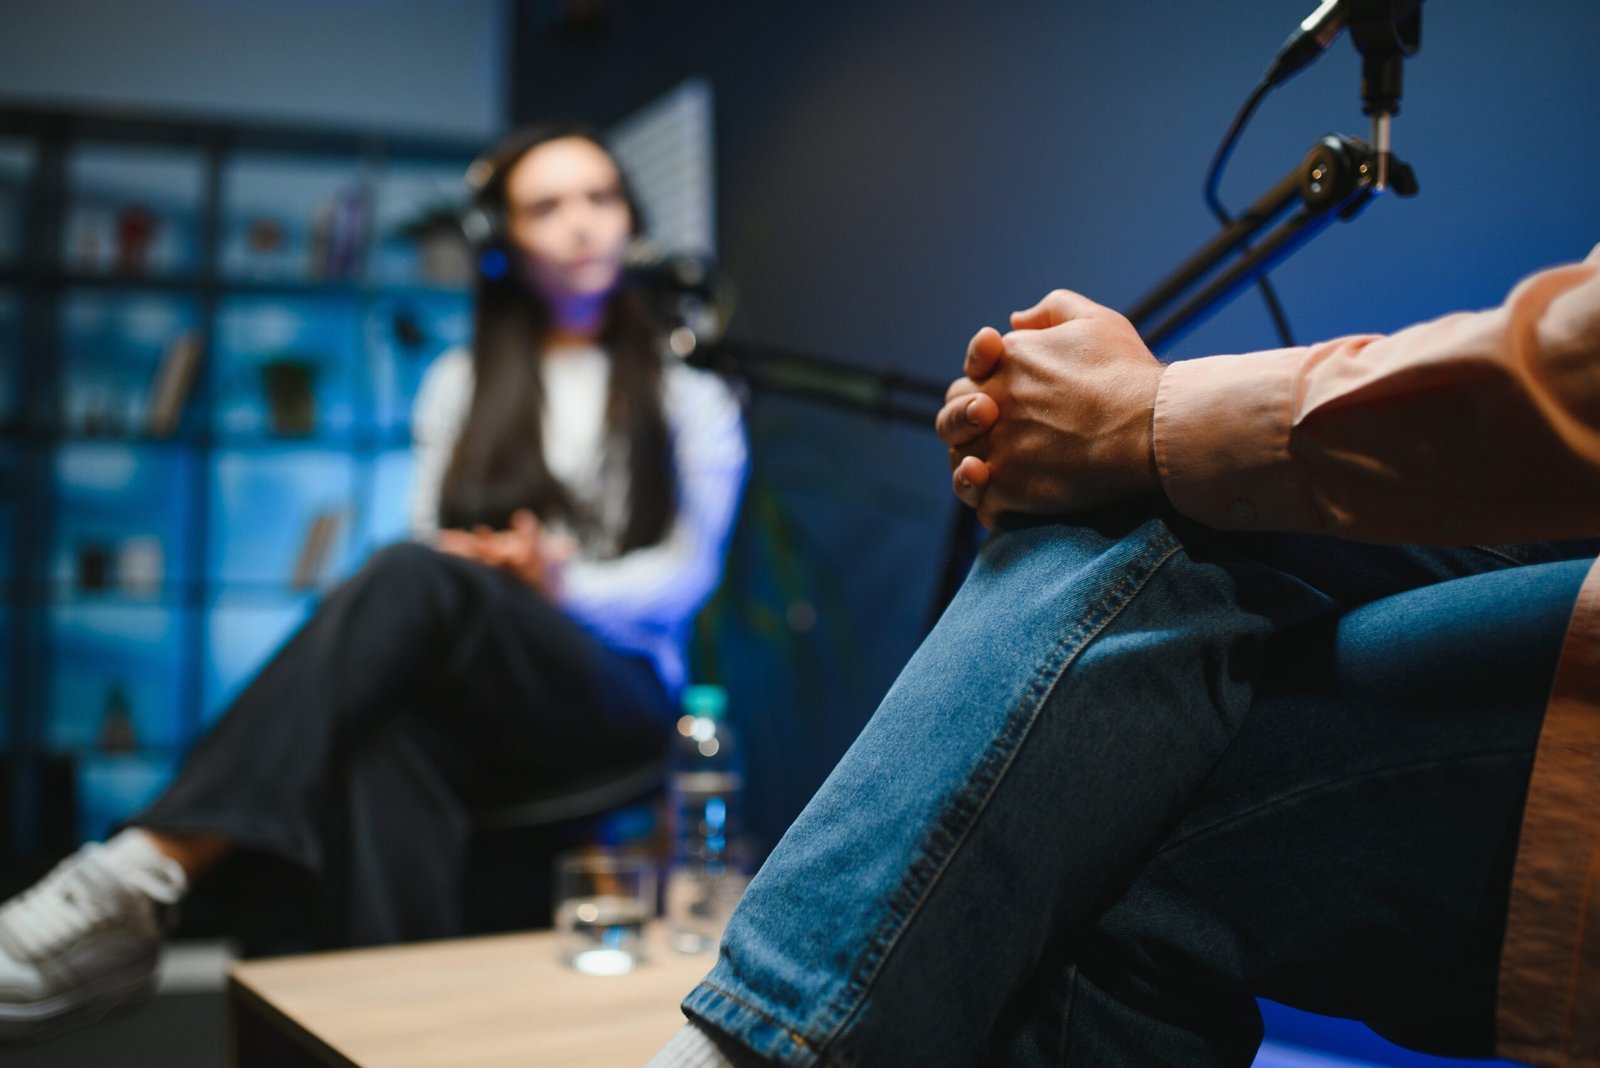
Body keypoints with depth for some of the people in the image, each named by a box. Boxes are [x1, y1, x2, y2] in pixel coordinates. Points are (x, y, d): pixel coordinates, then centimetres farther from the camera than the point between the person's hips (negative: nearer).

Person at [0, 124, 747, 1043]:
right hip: (477, 694, 3)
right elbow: (435, 540, 13)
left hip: (618, 692, -2)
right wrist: (483, 564, -12)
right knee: (386, 744, -39)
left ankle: (143, 879, -47)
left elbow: (688, 573, 5)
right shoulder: (463, 382, 22)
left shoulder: (688, 389, 15)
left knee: (417, 581, -35)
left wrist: (561, 586, -15)